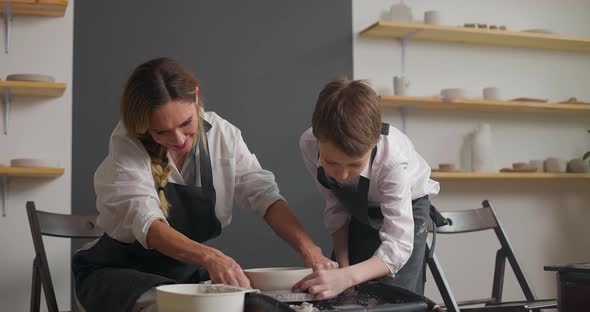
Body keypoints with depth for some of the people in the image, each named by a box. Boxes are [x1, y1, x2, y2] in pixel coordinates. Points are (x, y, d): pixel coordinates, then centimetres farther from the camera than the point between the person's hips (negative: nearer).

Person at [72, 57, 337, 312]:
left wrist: (309, 250, -30)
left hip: (188, 271, 3)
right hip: (120, 272, -3)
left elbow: (264, 195, -13)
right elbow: (145, 222, -32)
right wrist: (209, 256, -50)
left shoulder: (222, 134, -10)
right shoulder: (127, 144, -20)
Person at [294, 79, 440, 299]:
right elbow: (336, 208, -14)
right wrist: (342, 265, -18)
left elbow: (397, 245, -41)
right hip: (358, 213, 4)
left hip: (404, 211, -3)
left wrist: (347, 277, -56)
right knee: (339, 297, 7)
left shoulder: (393, 159, -41)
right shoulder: (309, 145, -30)